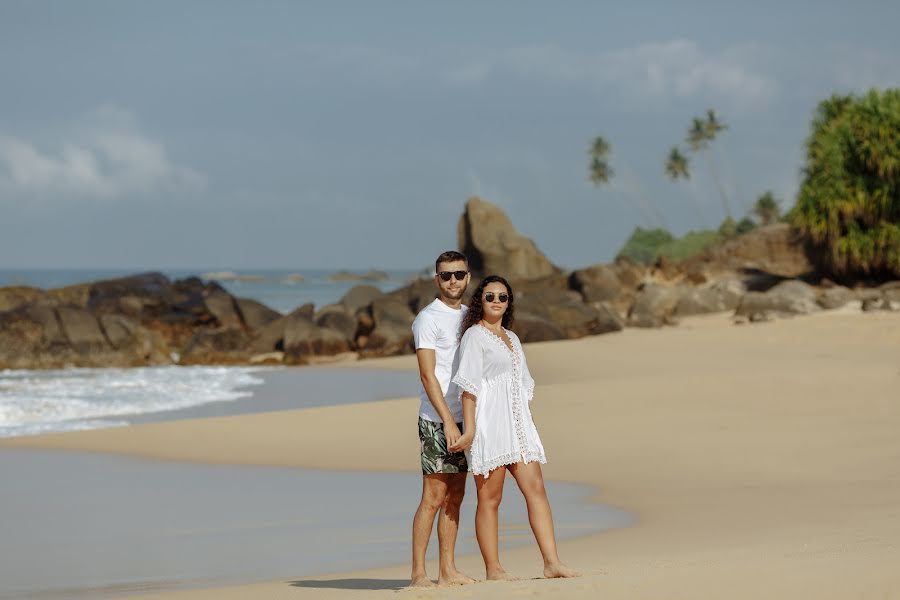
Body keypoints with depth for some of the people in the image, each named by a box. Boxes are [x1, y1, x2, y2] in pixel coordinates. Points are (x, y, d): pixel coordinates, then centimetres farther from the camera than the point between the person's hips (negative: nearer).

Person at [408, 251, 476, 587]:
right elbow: (427, 375, -13)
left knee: (455, 498, 7)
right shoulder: (428, 319, -8)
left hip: (463, 420, 7)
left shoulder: (468, 316, 15)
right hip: (437, 421, -7)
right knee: (433, 497, -8)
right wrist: (447, 421, -19)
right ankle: (418, 573, -6)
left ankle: (447, 571, 11)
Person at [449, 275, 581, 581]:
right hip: (488, 423, -7)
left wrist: (526, 427, 19)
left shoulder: (511, 338, 20)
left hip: (517, 423, 7)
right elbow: (468, 385, -11)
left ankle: (552, 562, -6)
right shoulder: (474, 336, -4)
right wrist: (469, 429, -17)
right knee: (490, 497, -4)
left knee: (536, 488, -2)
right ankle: (493, 569, -1)